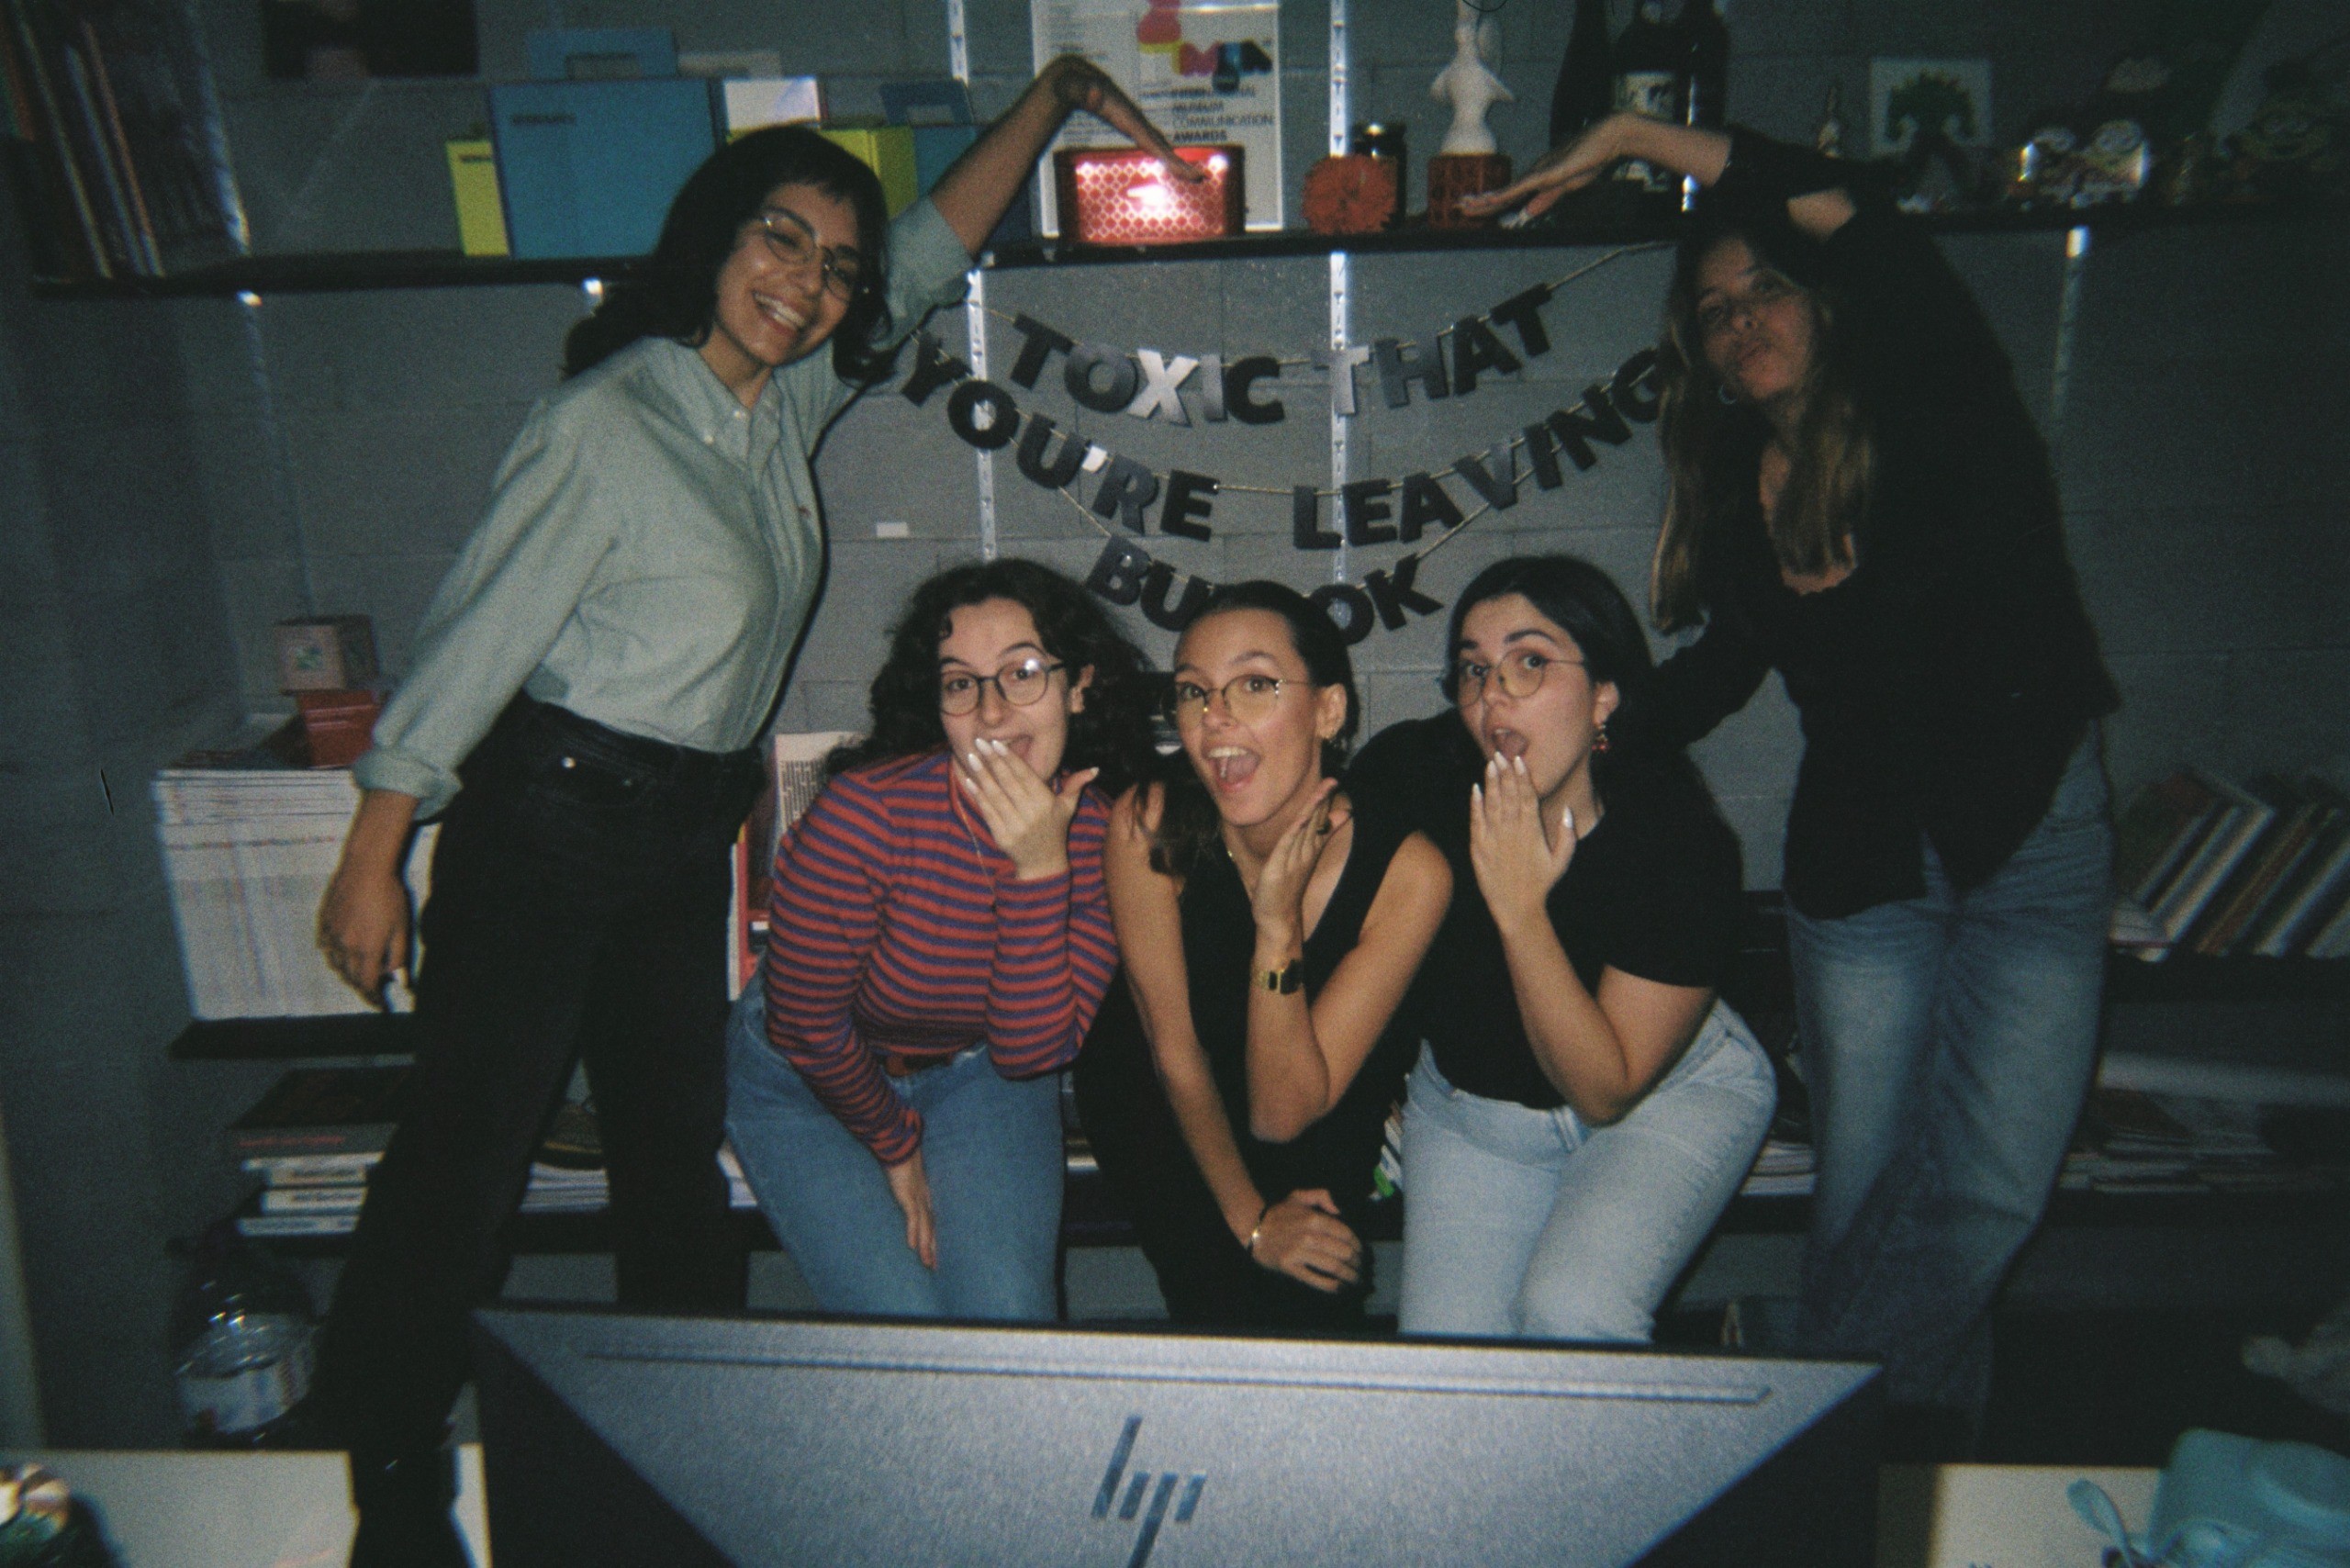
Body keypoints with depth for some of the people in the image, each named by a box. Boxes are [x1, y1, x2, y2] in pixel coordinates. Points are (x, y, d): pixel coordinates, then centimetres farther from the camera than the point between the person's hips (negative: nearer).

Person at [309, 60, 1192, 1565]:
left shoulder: (786, 403, 5)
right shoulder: (606, 425, -15)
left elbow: (933, 252, 17)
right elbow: (469, 645, -14)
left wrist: (1055, 91, 20)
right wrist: (373, 860, -11)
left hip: (688, 835, 7)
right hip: (548, 819, -7)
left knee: (678, 1140, 15)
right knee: (468, 1144, 0)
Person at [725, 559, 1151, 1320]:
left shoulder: (1101, 835, -19)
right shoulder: (868, 811, -31)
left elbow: (1030, 1052, -23)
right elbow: (805, 1025, -18)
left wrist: (1040, 869, -34)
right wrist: (896, 1148, -4)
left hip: (977, 1073, 3)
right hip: (809, 1082, -2)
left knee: (1011, 1320, -14)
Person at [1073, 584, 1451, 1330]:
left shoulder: (1406, 871, -27)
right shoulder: (1148, 826, -27)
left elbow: (1282, 1114, -24)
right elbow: (1174, 1051, -14)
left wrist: (1279, 924, -35)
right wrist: (1250, 1218, -10)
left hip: (1328, 1108, 1)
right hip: (1156, 1093, 0)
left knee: (1308, 1291, -14)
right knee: (1222, 1288, -15)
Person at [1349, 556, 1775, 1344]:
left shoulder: (1682, 844, -28)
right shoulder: (1410, 771, -22)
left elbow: (1605, 1089, -25)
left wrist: (1520, 909, -34)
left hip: (1668, 1096, -2)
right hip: (1469, 1101, 3)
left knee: (1571, 1313, -25)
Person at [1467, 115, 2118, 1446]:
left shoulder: (1937, 411, -8)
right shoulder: (1738, 495, 4)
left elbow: (1850, 215, -25)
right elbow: (1729, 661, 17)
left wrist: (1643, 135, -20)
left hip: (2036, 846, -3)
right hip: (1862, 860, 3)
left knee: (1989, 1189, -9)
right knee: (1868, 1193, 4)